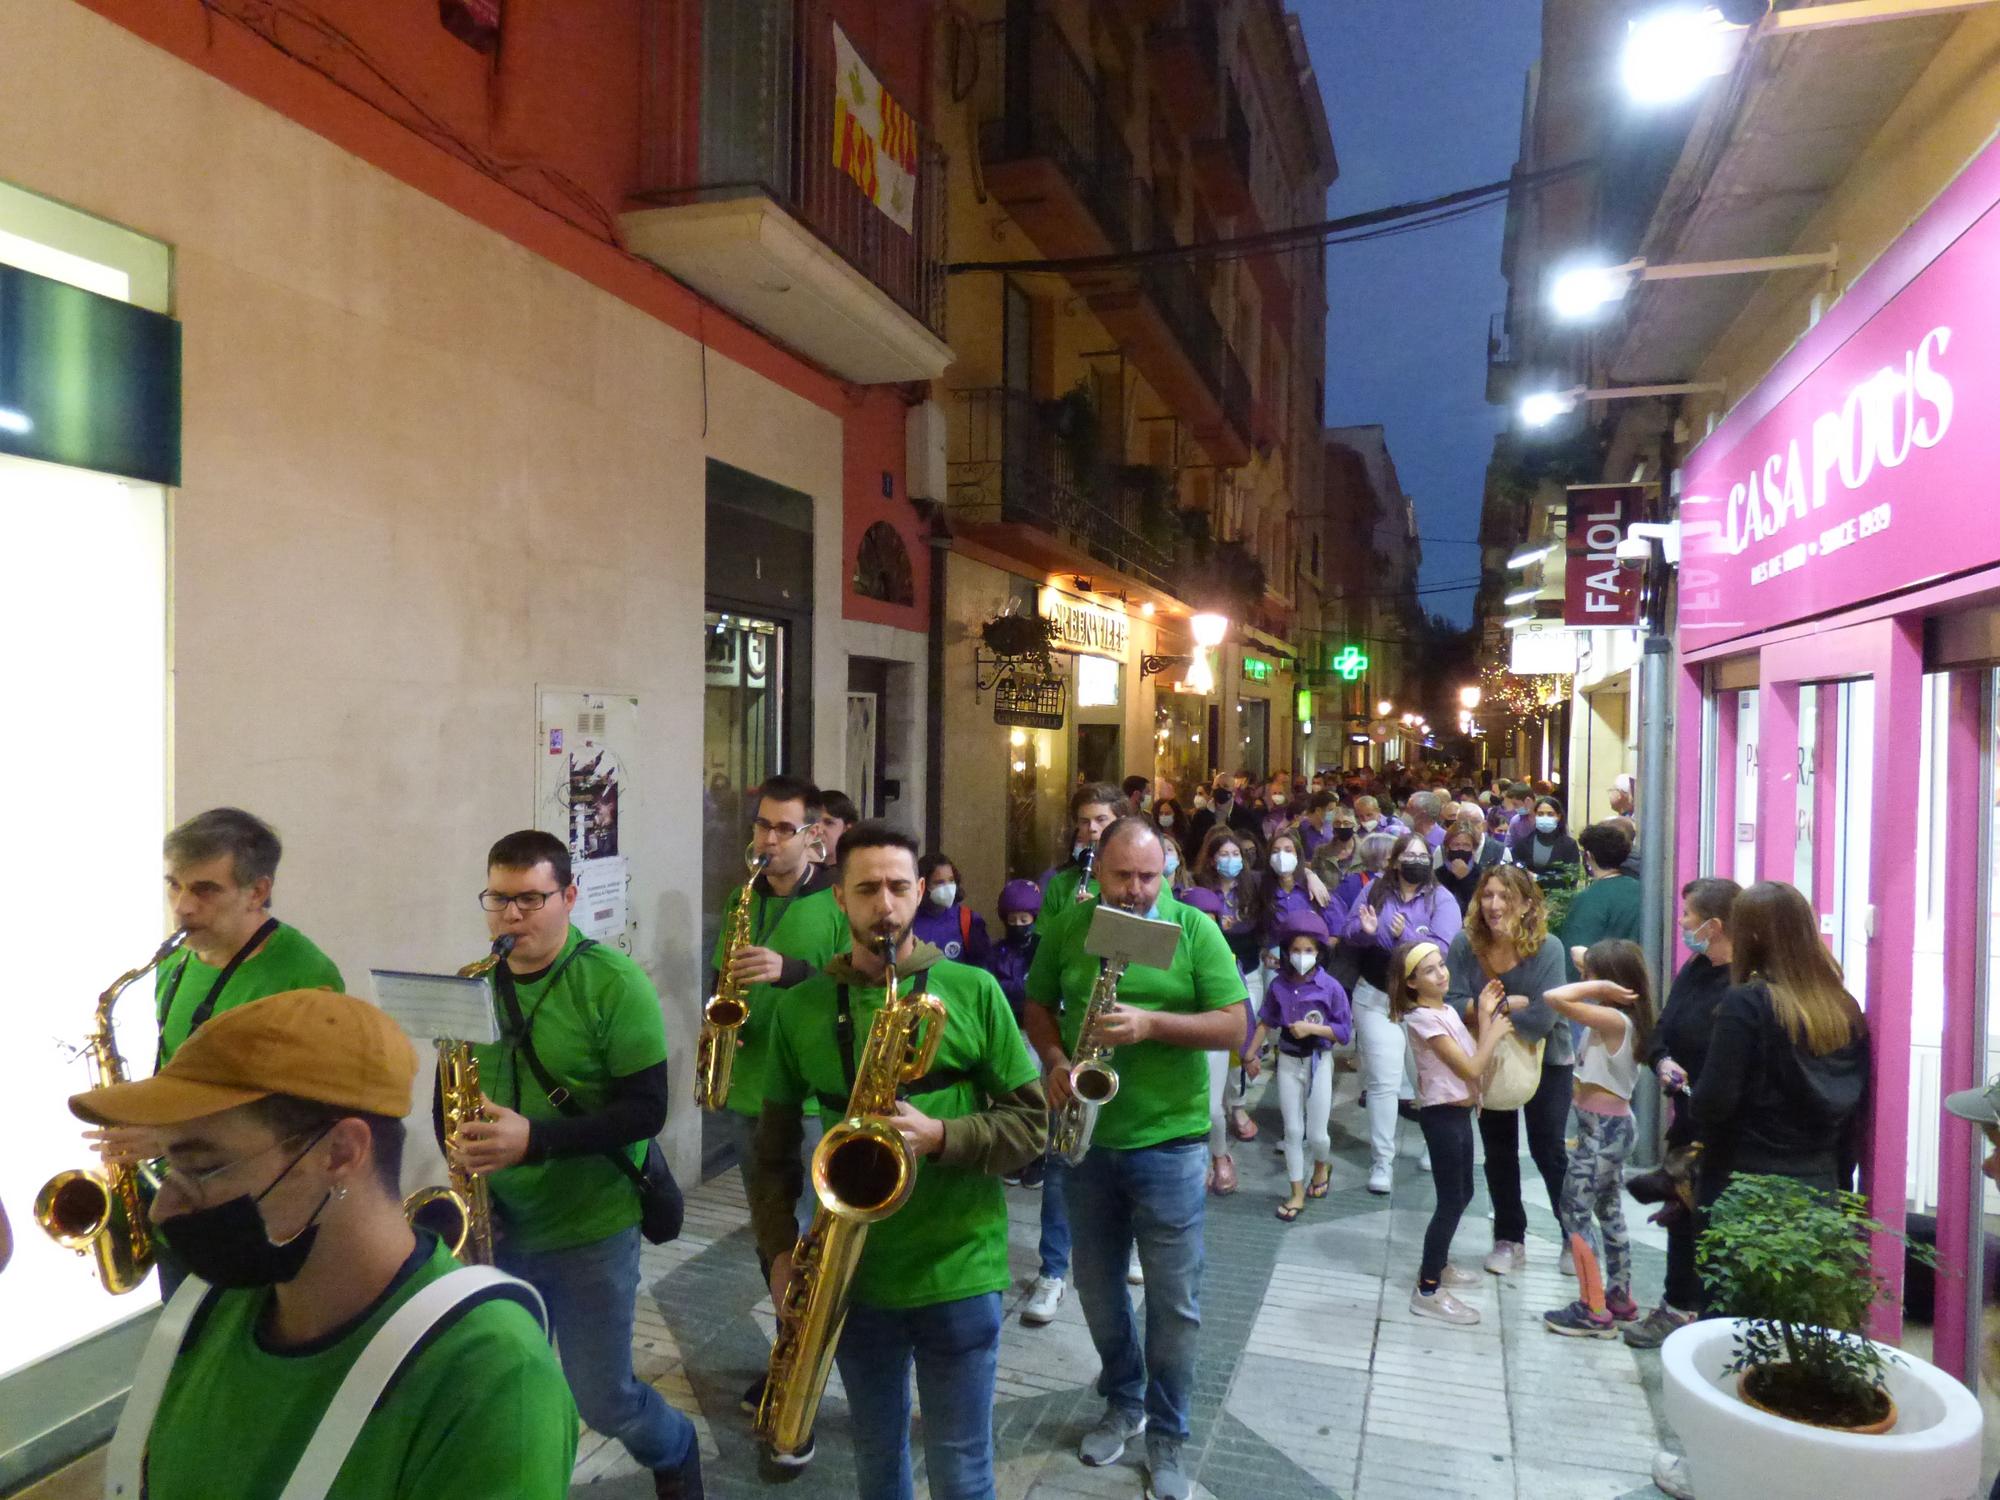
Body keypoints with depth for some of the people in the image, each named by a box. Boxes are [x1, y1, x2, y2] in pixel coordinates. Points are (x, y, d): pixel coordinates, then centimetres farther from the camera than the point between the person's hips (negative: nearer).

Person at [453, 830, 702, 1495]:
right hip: (498, 1226, 4)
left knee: (602, 1400, 7)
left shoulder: (614, 983, -15)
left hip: (591, 1230, -4)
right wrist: (456, 1141, -9)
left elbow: (646, 1110, -18)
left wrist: (535, 1138, -29)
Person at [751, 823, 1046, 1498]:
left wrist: (940, 1136, -20)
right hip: (852, 1273, 2)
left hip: (958, 1269, -2)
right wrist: (779, 1247, -3)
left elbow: (1031, 1120, -5)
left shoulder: (973, 990, -7)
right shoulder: (801, 1007, -1)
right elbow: (775, 1145, 7)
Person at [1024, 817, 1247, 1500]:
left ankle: (1166, 1435, 26)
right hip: (1087, 1137, 3)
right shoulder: (1069, 928, 0)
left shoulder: (1195, 929, -9)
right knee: (1097, 1286, 17)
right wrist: (1055, 1062, -10)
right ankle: (1123, 1402, 39)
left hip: (1169, 1143, -3)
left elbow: (1234, 1026, -11)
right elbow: (1038, 1006, 10)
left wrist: (1151, 1022, -24)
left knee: (1174, 1302, 6)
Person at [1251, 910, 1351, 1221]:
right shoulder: (1279, 985, -6)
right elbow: (1267, 1021, 6)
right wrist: (1251, 1053, 4)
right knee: (1292, 1131, 7)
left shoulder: (1330, 987, -14)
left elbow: (1345, 1032, -11)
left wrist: (1312, 1028, -22)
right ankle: (1297, 1193, 20)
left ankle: (1323, 1165, 40)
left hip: (1318, 1062, -2)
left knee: (1316, 1134, 5)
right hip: (1288, 1061, 2)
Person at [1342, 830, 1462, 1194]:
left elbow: (1442, 948, -17)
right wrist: (1366, 930, -22)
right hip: (1377, 998, 0)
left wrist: (1404, 936, -26)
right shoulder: (1374, 892, 1)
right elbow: (1347, 932, -2)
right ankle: (1382, 1160, 8)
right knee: (1383, 1080, -1)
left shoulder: (1441, 898, -5)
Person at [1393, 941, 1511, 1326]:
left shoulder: (1447, 1011, 9)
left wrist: (1484, 1016, 4)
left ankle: (1436, 1265, 36)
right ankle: (1428, 1291, 1)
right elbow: (1470, 1069, -20)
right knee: (1451, 1201, -6)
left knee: (1462, 1194, 20)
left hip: (1458, 1112, 9)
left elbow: (1476, 1061, 7)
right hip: (1443, 1116, -9)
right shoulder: (1423, 1018, -19)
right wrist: (1495, 1030, -9)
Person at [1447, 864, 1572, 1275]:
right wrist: (1512, 1003, -29)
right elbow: (1453, 1006, -24)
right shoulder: (1464, 945, -18)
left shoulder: (1548, 948, -23)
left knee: (1548, 1151, 8)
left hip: (1545, 1060, -2)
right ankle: (1509, 1239, 30)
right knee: (1498, 1153, 13)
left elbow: (1542, 1018, -29)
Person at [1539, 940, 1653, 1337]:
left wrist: (1600, 986, -24)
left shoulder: (1612, 1019, -23)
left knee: (1574, 1214, -1)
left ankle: (1594, 1311, 4)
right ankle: (1620, 1300, 29)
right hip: (1613, 1126, 9)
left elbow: (1554, 997, -34)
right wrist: (1597, 982, 6)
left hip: (1602, 1129, -9)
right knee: (1609, 1212, 18)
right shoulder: (1621, 1018, 4)